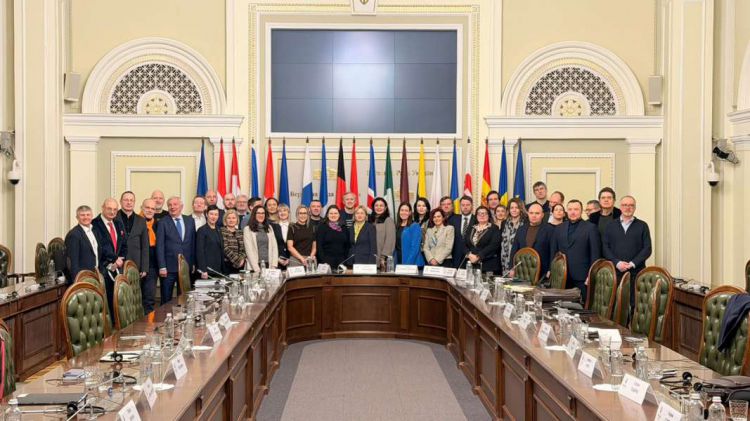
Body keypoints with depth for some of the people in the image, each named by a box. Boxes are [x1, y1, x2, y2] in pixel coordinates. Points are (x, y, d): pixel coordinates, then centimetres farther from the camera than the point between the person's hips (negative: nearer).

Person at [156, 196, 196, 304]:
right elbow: (160, 246, -6)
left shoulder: (190, 221, 9)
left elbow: (193, 243, 12)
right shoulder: (163, 222, -2)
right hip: (169, 267, -3)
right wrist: (162, 267, -12)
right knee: (166, 300, 5)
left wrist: (193, 263, 8)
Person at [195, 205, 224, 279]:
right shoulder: (202, 230, -5)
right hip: (207, 269, -6)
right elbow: (199, 252, -11)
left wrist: (223, 269, 11)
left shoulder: (218, 231, 16)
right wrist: (203, 271, -18)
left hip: (218, 270, 6)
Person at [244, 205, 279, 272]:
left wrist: (274, 265, -5)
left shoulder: (269, 228, 14)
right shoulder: (247, 229, 1)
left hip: (269, 265, 3)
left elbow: (274, 247, 8)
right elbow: (249, 250, -6)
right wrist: (256, 269, -16)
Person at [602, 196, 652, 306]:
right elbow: (605, 248, 6)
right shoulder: (610, 226, 13)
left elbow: (647, 249, 3)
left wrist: (632, 264, -9)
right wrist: (617, 263, -9)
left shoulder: (642, 226, 10)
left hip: (636, 272, -1)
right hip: (615, 272, 1)